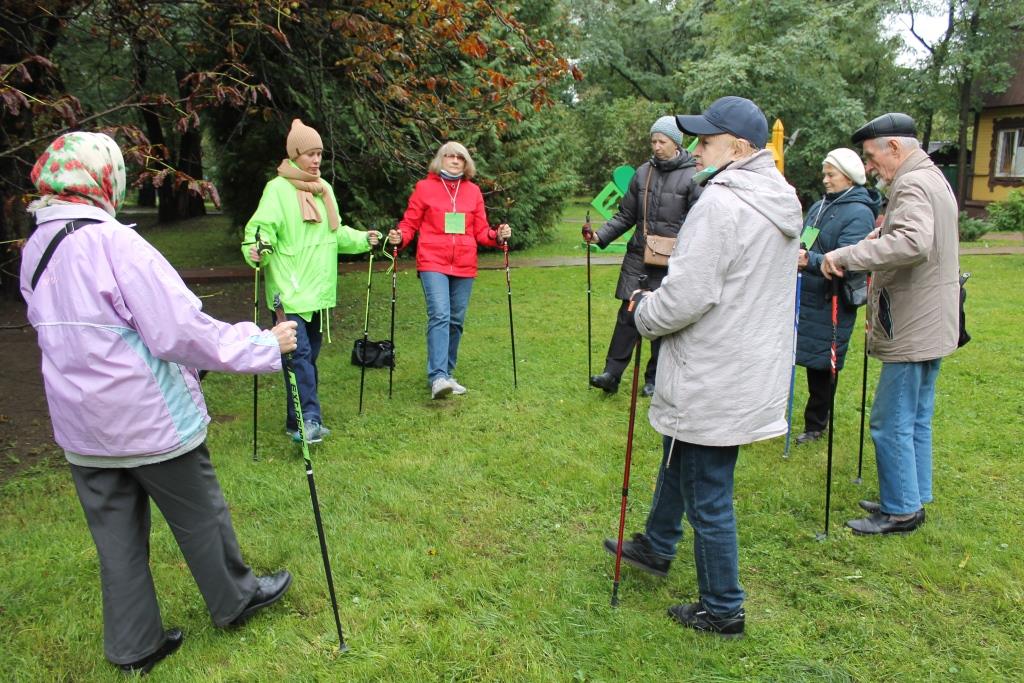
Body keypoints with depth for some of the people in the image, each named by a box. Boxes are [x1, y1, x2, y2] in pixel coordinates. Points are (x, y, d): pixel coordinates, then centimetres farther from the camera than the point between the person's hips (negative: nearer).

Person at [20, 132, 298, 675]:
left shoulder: (33, 252, 4)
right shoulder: (113, 243, -22)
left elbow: (68, 336, 14)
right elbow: (181, 330, -24)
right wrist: (266, 345, -15)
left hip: (81, 427, 7)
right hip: (151, 419, -6)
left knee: (116, 535, 16)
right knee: (200, 518, 14)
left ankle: (132, 647, 28)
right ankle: (236, 599, 34)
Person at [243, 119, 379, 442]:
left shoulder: (325, 189, 15)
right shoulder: (278, 189, -7)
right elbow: (262, 228, -15)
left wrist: (362, 239, 18)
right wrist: (257, 249, -33)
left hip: (319, 290, 7)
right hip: (291, 291, -7)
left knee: (310, 354, 12)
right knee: (299, 354, -16)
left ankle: (299, 420, 21)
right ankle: (308, 418, -16)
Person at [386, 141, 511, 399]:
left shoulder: (473, 191, 12)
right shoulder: (424, 187, 4)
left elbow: (481, 231, 13)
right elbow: (410, 223, 5)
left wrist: (497, 235, -6)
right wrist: (400, 237, -16)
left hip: (464, 265, 4)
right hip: (433, 263, -4)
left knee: (457, 321, 7)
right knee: (440, 315, -17)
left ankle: (447, 374, 19)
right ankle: (438, 377, -19)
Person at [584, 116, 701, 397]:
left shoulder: (693, 177, -6)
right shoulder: (643, 172, 7)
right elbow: (625, 216, 12)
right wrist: (601, 236, 0)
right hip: (638, 257, 3)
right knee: (627, 315, 2)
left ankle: (654, 378, 21)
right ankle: (612, 372, 8)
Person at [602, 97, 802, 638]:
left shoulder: (720, 204, -22)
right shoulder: (780, 200, 9)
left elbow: (686, 296, -27)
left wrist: (644, 313, -5)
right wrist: (660, 301, 15)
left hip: (714, 380, -10)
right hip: (755, 367, 10)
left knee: (708, 497, 5)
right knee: (678, 456, 27)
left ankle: (722, 610, 23)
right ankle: (656, 546, 47)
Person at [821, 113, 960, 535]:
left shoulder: (912, 185, -18)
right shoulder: (934, 179, 16)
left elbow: (914, 243, -36)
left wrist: (848, 254, -32)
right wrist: (881, 236, 10)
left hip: (912, 330, -11)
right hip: (932, 325, 11)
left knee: (892, 424, -1)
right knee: (917, 421, 18)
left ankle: (900, 511, 10)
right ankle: (914, 500, 29)